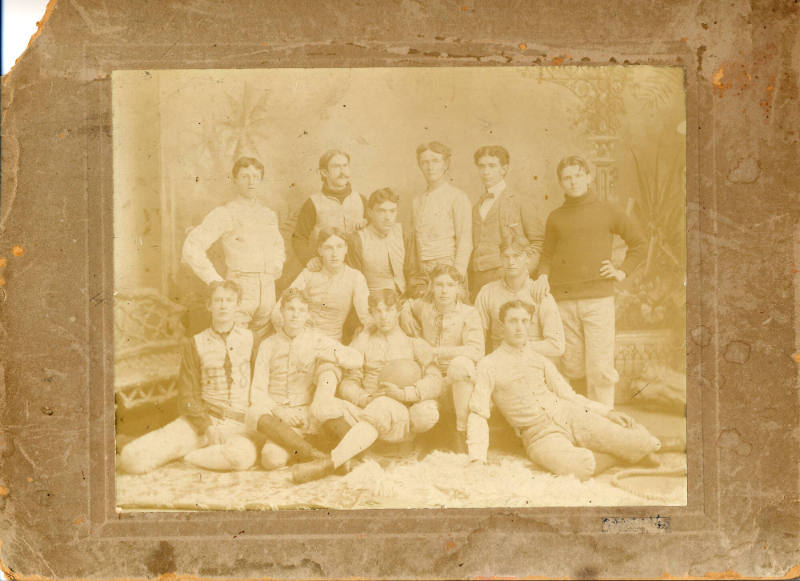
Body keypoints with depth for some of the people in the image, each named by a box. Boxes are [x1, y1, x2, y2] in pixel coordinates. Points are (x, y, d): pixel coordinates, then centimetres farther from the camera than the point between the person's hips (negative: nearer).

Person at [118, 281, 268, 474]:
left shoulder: (251, 337, 7)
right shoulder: (195, 344, 8)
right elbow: (188, 396, 5)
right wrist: (208, 428, -10)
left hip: (241, 424, 1)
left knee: (243, 455, -40)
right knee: (131, 458, -21)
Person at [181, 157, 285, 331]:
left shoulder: (269, 215, 15)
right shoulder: (225, 214, -2)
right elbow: (192, 248, -10)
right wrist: (216, 282, -12)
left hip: (267, 292, 6)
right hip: (239, 291, -5)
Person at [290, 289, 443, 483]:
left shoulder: (415, 343, 13)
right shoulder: (362, 343, 19)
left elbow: (435, 382, -2)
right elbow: (348, 383, 9)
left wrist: (404, 393, -20)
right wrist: (366, 399, -13)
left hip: (406, 412, -2)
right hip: (371, 407, 2)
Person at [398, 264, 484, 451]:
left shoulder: (468, 314, -3)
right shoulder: (423, 307, 7)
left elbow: (476, 350, -15)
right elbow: (404, 307, 31)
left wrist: (438, 351, -19)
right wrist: (416, 336, 15)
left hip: (460, 381, -3)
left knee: (461, 363, -37)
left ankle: (461, 430, -31)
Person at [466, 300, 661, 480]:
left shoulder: (541, 361, 15)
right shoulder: (488, 366, 1)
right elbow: (478, 413, -5)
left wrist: (607, 412, 6)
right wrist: (477, 458, -18)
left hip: (571, 417, 3)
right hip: (541, 435, -3)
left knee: (645, 445, -16)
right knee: (580, 468, -36)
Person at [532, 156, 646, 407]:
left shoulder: (607, 211, 7)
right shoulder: (555, 217, 12)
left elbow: (638, 244, 15)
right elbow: (547, 254, 19)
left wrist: (622, 272, 5)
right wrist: (543, 276, 0)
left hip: (598, 297, -2)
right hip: (563, 301, 2)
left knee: (600, 367, -5)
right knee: (571, 367, 4)